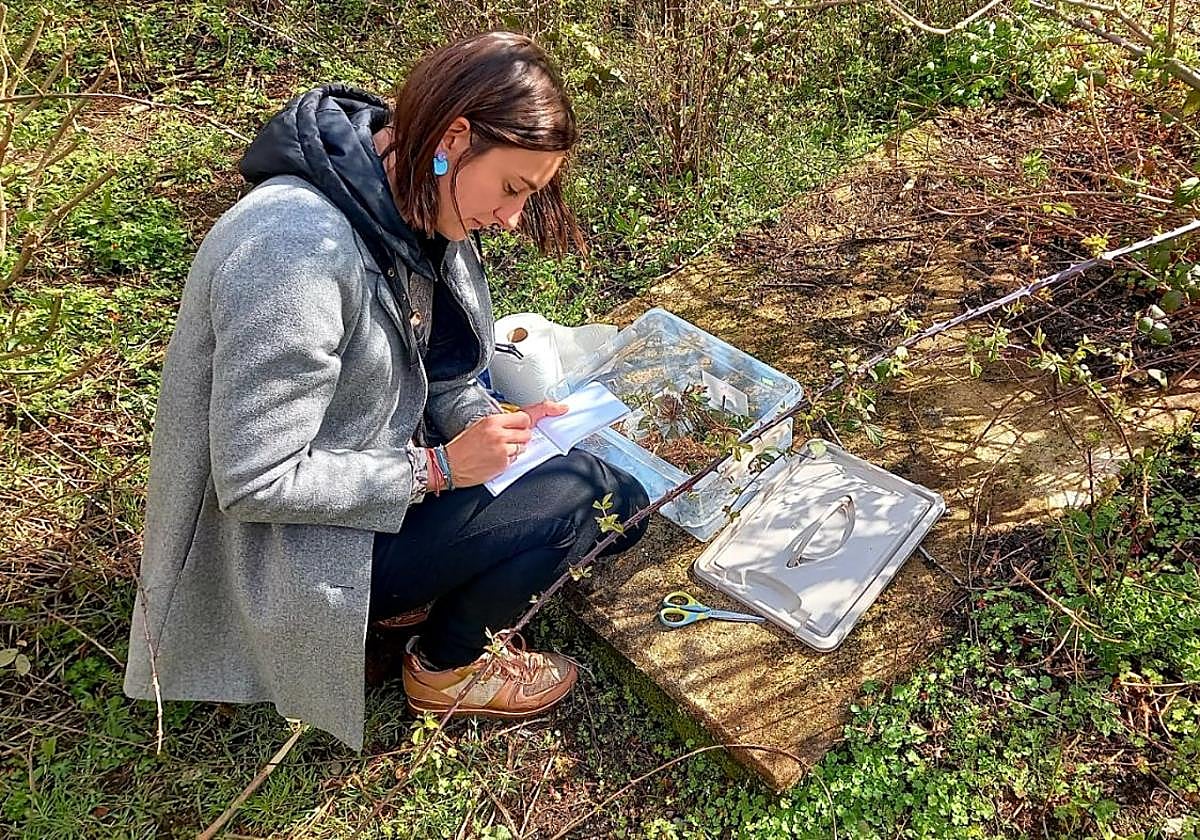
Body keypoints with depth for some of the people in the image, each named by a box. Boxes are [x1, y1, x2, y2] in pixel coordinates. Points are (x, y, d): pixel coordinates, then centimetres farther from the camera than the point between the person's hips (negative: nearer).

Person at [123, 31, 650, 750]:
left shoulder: (416, 210, -5)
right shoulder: (295, 251, -32)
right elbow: (255, 484, -27)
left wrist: (497, 423, -12)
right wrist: (437, 466, -24)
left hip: (377, 482, 8)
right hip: (292, 553, -8)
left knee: (619, 501, 2)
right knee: (569, 496, -19)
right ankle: (445, 668, 6)